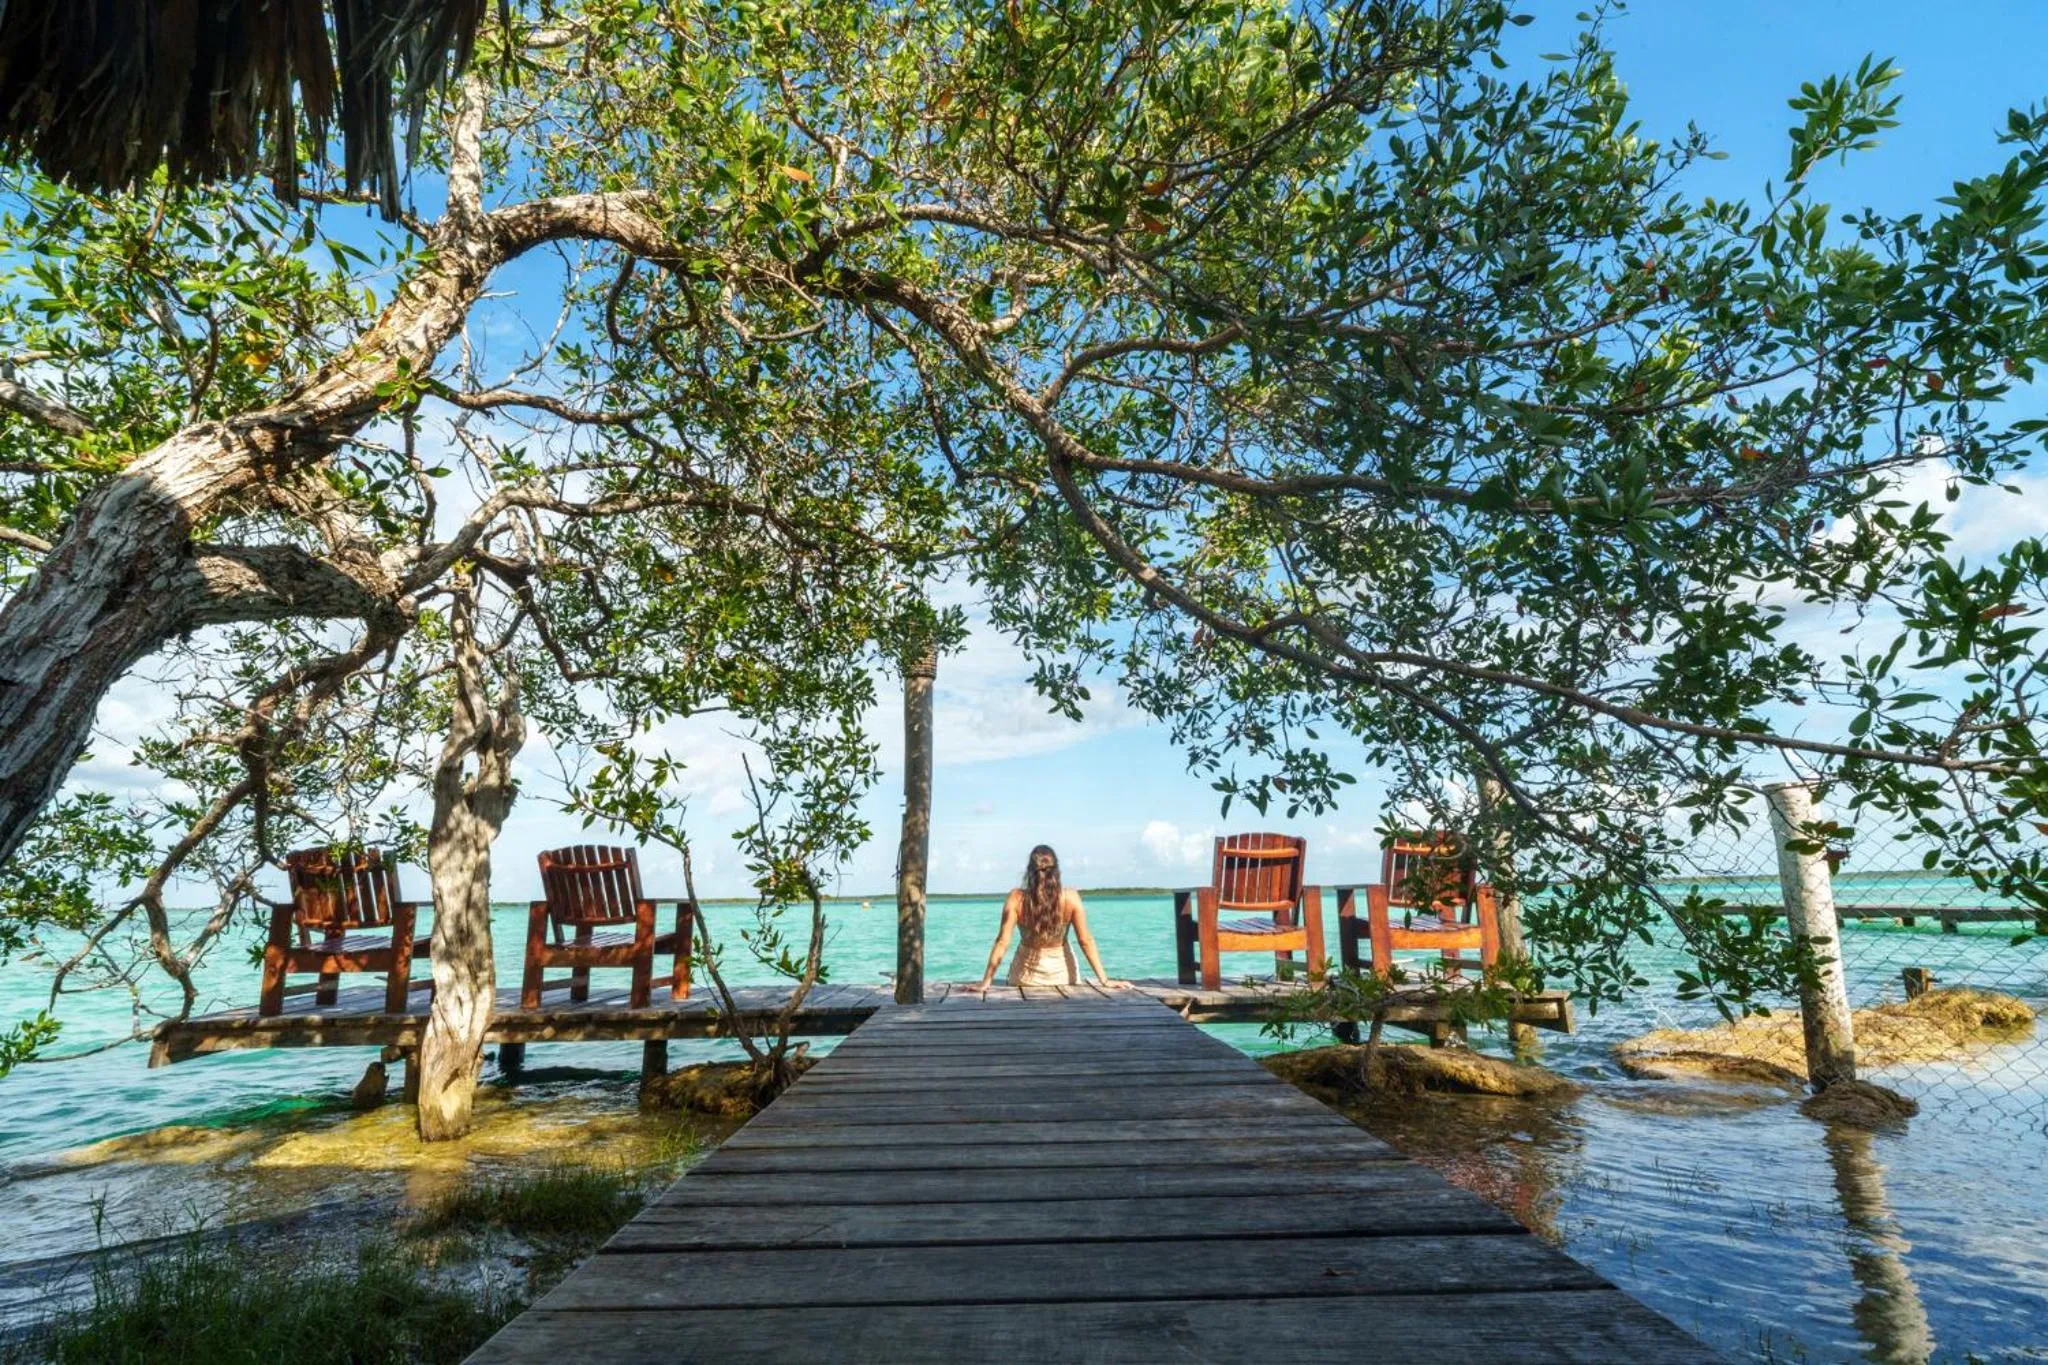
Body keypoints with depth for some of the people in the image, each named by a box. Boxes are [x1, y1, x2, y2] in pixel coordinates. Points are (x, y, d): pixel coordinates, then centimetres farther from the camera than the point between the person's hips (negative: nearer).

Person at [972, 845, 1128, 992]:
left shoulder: (1016, 898, -20)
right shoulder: (1071, 898, -18)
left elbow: (1002, 942, -20)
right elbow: (1086, 941, -14)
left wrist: (986, 982, -15)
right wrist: (1104, 980, -7)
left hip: (1026, 976, 0)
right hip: (1062, 973, 1)